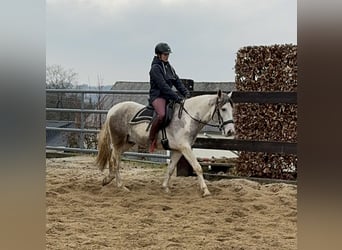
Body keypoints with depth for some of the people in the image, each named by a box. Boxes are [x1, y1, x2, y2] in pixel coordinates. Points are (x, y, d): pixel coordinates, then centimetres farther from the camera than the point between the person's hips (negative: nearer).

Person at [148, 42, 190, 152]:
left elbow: (177, 82, 14)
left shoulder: (169, 68, 17)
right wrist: (177, 98, -24)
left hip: (168, 97, 9)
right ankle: (151, 140, -21)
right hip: (157, 96, -9)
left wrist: (186, 93, -5)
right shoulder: (155, 68, -9)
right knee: (161, 115, -35)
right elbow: (163, 86, -19)